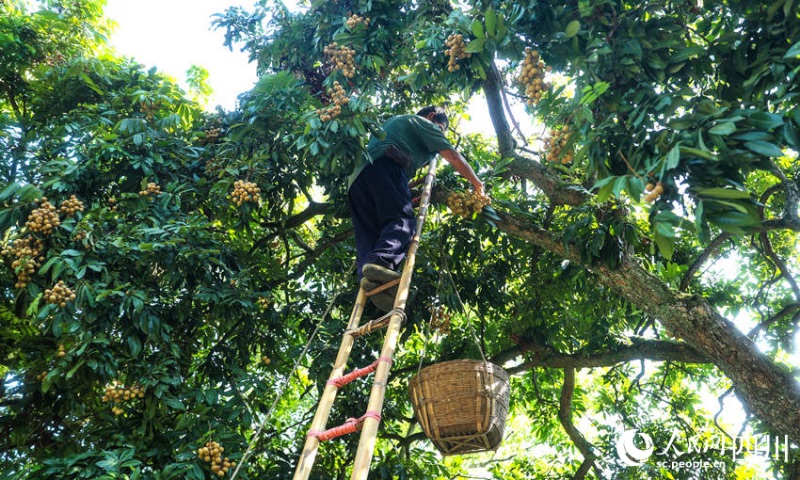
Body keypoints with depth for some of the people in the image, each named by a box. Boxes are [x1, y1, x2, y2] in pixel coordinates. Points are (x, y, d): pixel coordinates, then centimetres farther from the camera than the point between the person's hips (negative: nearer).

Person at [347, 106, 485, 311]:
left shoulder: (394, 121, 43)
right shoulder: (423, 123, 19)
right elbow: (453, 156, 14)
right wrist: (476, 183, 23)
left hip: (356, 176, 8)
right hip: (384, 166, -8)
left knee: (367, 233, -5)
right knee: (402, 219, -22)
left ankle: (367, 276, -30)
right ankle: (380, 262, -48)